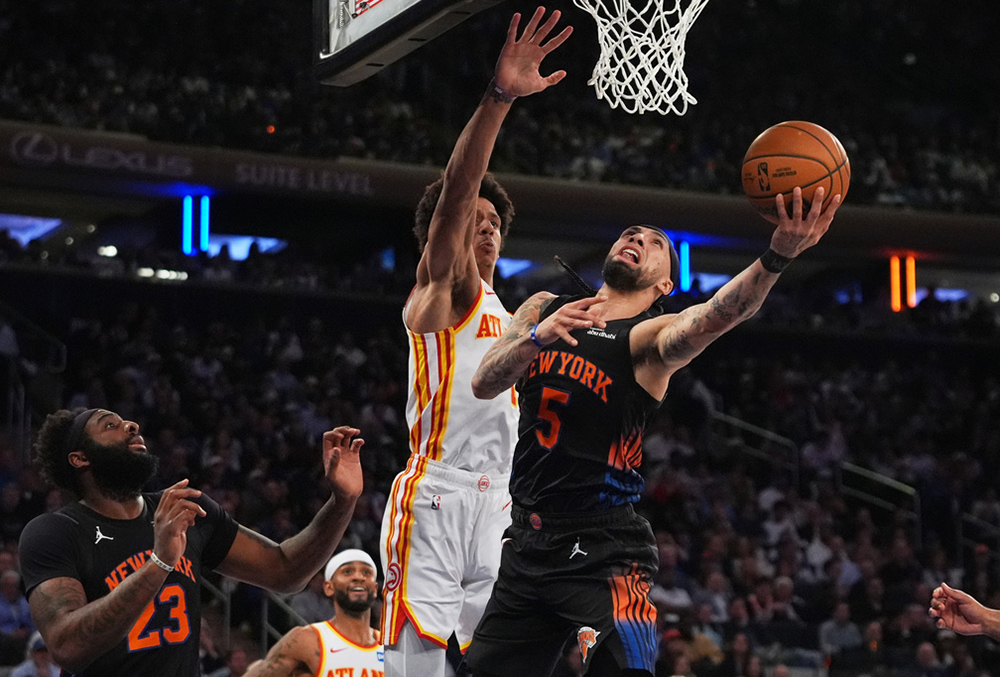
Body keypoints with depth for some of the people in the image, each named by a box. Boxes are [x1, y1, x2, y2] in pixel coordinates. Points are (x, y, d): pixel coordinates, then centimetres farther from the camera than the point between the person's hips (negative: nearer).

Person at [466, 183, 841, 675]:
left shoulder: (649, 337, -6)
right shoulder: (543, 309, 11)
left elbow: (714, 317, -28)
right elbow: (484, 384, -2)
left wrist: (778, 254, -47)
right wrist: (537, 336, -23)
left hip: (602, 552, -5)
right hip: (528, 541, 5)